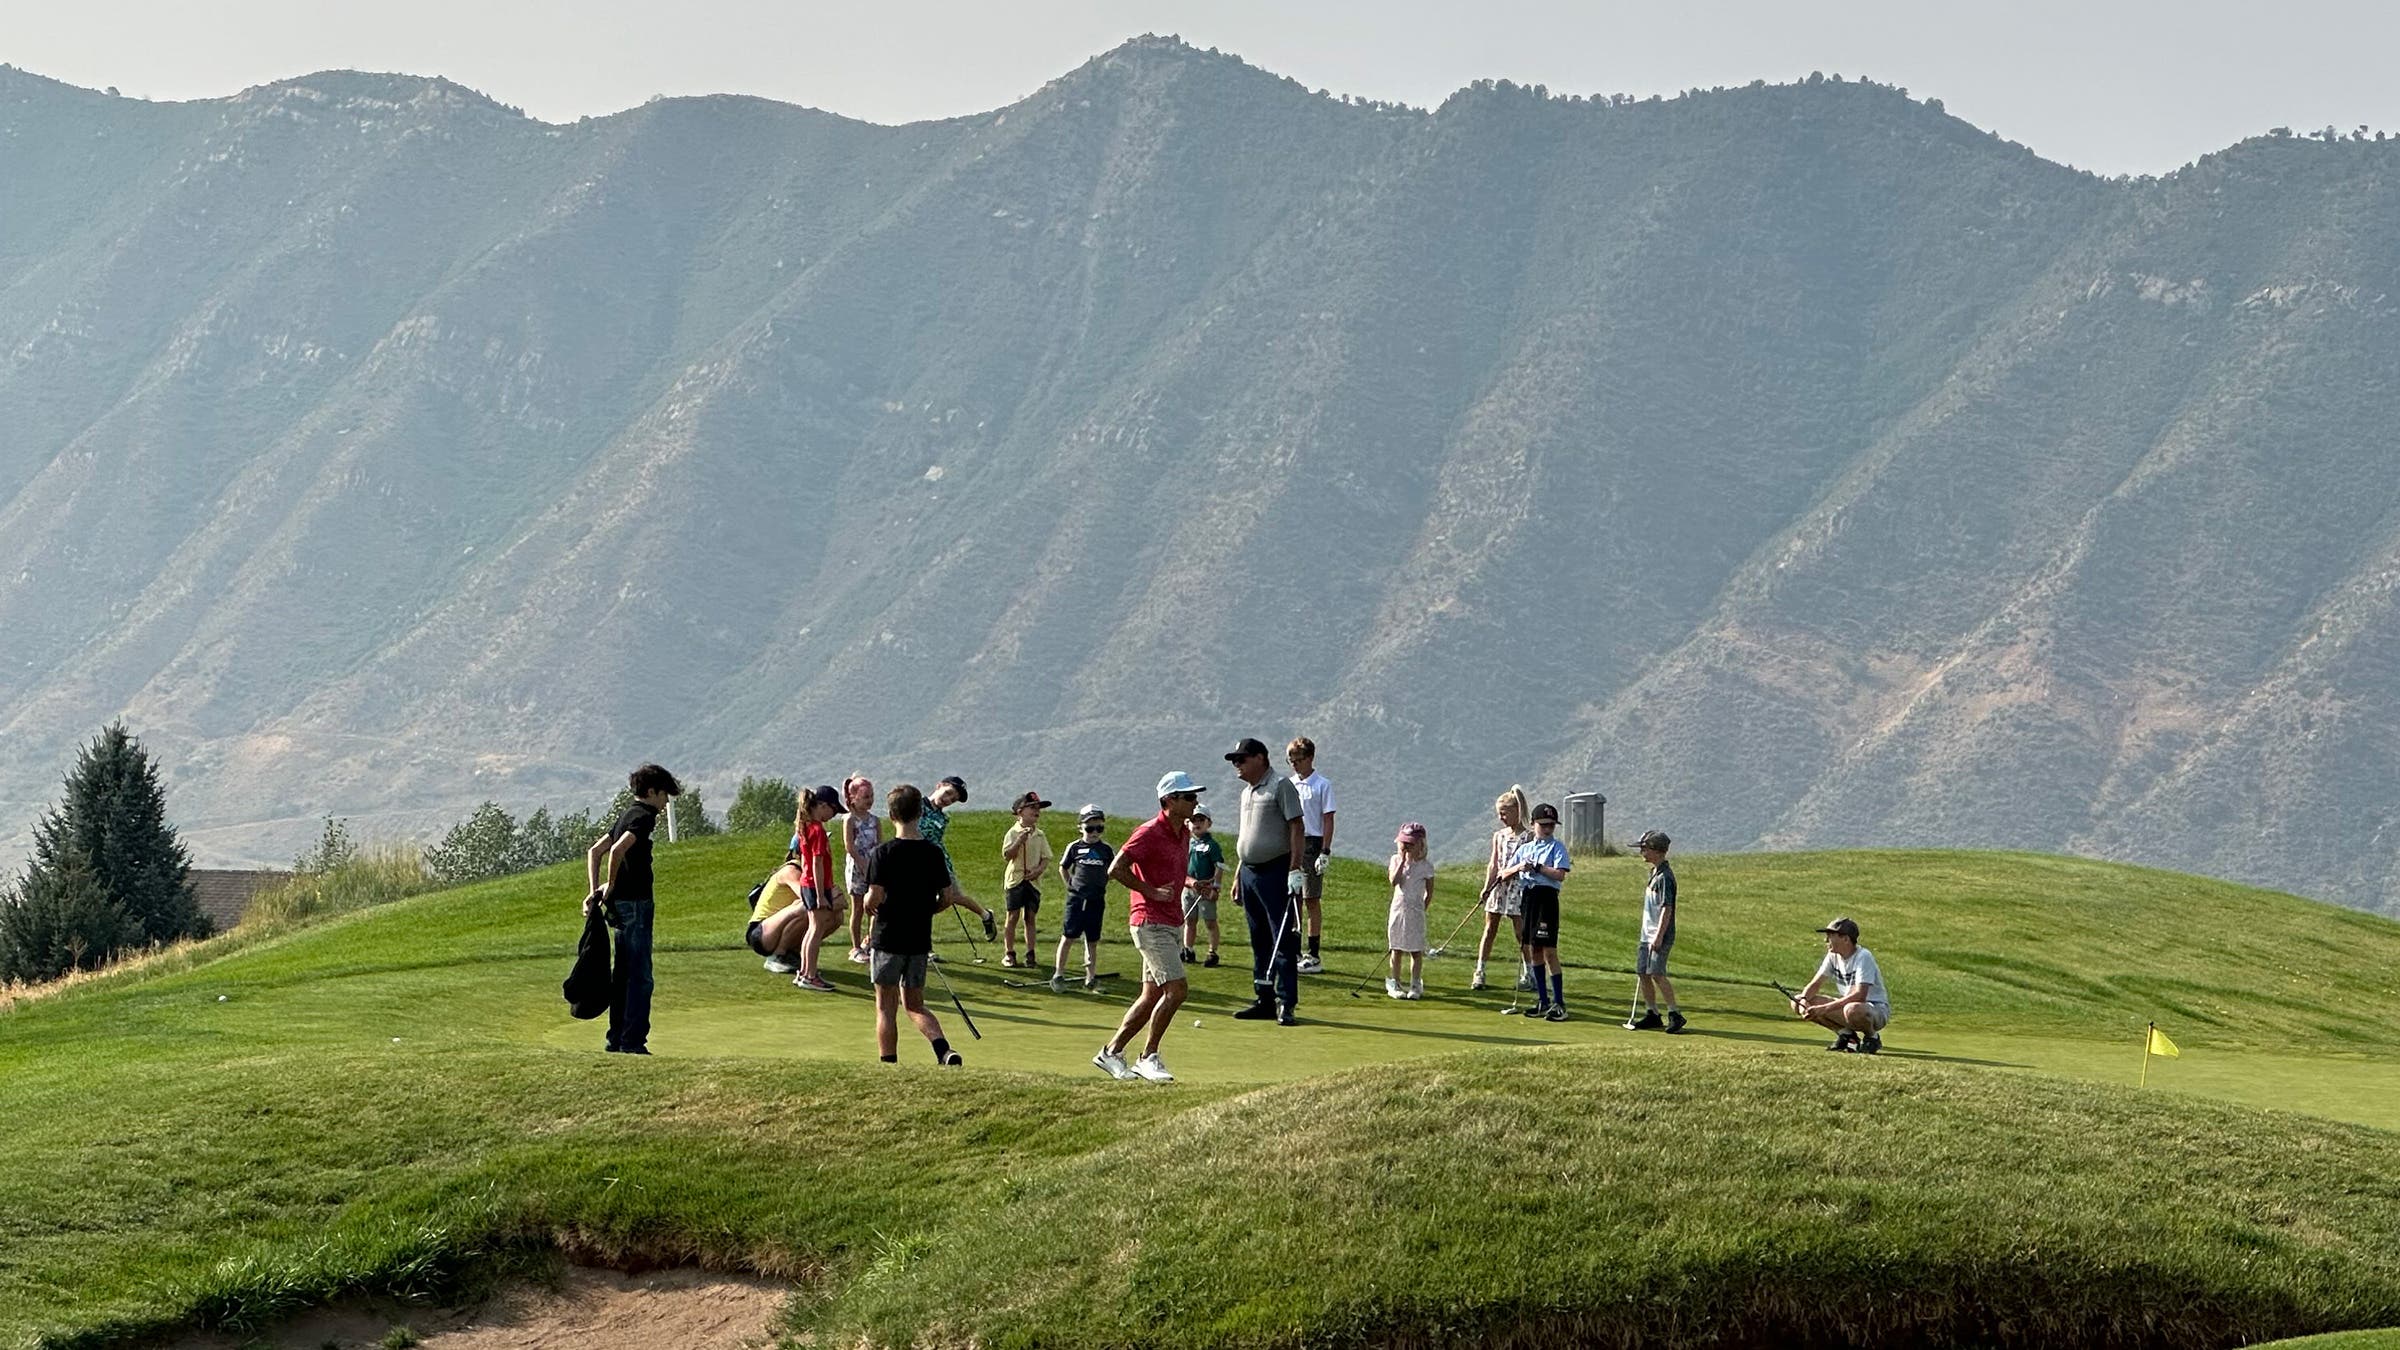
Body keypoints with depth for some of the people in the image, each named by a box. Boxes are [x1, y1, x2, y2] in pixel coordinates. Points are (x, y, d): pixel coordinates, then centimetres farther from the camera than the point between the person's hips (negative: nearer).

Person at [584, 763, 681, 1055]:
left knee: (623, 974, 13)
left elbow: (594, 850, 19)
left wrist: (595, 891, 12)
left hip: (621, 904, 9)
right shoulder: (644, 817, -11)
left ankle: (617, 1038, 16)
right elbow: (618, 850, -25)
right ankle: (633, 1040, -9)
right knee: (640, 976, -7)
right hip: (636, 902, -9)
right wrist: (611, 886, -12)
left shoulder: (626, 816, 17)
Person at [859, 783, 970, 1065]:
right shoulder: (934, 853, 1)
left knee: (886, 1006, 6)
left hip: (888, 938, -4)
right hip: (920, 939, 4)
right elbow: (947, 898, 3)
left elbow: (875, 897, -18)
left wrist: (868, 904, 5)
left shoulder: (883, 853, -12)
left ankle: (889, 1066, 5)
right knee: (914, 1004, 14)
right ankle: (944, 1049, -9)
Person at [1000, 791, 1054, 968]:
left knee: (1030, 917, 5)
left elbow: (1046, 858, 7)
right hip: (1016, 878, -3)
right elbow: (1007, 854, -15)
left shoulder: (1040, 835, 8)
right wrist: (1020, 840, -28)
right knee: (1013, 915, -1)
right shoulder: (1013, 833, -4)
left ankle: (1030, 953, 7)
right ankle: (1009, 953, 4)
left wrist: (1038, 870, -11)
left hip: (1033, 880, 3)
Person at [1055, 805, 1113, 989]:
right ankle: (1058, 974, 3)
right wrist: (1071, 885, 5)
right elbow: (1063, 867, 14)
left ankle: (1090, 977, 12)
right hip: (1076, 899, -2)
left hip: (1096, 901, 2)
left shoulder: (1106, 849, 5)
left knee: (1092, 941, 6)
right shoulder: (1075, 847, 1)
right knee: (1068, 937, -3)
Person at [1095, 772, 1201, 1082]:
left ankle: (1112, 1051, 17)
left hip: (1172, 924, 9)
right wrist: (1151, 892, -17)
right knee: (1176, 989, -15)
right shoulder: (1150, 833, -14)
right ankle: (1148, 1057, -5)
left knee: (1152, 995, 9)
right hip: (1151, 923, -9)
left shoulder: (1184, 832, 13)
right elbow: (1115, 870, -18)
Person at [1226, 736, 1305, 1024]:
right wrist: (1239, 874, 19)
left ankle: (1287, 1003, -9)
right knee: (1259, 942, 11)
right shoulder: (1247, 792, 18)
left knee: (1283, 941, -8)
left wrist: (1295, 869, -20)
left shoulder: (1281, 786, -7)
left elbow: (1296, 827, -13)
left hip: (1276, 871, -9)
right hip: (1250, 872, 9)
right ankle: (1264, 1000, 17)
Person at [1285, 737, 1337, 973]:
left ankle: (1314, 957, 0)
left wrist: (1325, 852, -13)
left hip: (1311, 844, -6)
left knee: (1312, 900, -3)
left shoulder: (1322, 785, -5)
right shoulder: (1289, 785, 11)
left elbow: (1328, 821, -7)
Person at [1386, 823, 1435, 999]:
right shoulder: (1396, 860, 3)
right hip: (1398, 909, 1)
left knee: (1416, 950, 1)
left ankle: (1415, 985, 9)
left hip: (1415, 912, -1)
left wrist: (1423, 909, -1)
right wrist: (1402, 861, -16)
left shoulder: (1425, 865, -2)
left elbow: (1429, 892, 4)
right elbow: (1394, 882, -14)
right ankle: (1395, 983, 13)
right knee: (1397, 949, 5)